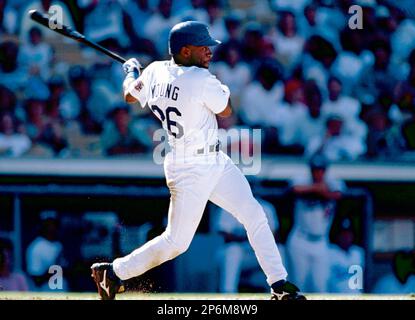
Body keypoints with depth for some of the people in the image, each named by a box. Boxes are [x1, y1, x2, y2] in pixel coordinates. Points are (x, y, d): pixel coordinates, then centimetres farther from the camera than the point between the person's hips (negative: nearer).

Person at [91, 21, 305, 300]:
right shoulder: (202, 80, -24)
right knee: (176, 242, 0)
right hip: (190, 171, -9)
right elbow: (226, 111, -8)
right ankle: (113, 272, 14)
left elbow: (130, 95, 18)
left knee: (255, 216, 5)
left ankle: (280, 284, 6)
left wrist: (131, 71, 38)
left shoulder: (155, 73, -1)